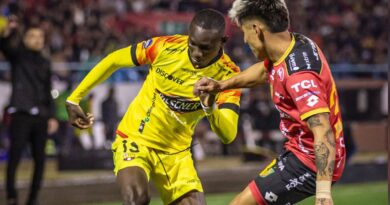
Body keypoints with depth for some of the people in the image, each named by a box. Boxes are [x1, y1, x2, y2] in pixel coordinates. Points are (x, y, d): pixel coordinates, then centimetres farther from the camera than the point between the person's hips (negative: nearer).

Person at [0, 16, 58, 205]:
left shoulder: (44, 63, 18)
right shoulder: (18, 55, 4)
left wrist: (52, 116, 10)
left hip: (41, 117, 5)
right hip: (21, 114, -5)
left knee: (39, 158, 2)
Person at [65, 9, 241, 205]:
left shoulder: (228, 75, -16)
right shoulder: (166, 47, -18)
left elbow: (228, 136, -24)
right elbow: (113, 61, -2)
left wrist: (210, 108, -45)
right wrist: (73, 99, 2)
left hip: (176, 153, 3)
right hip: (135, 140, -3)